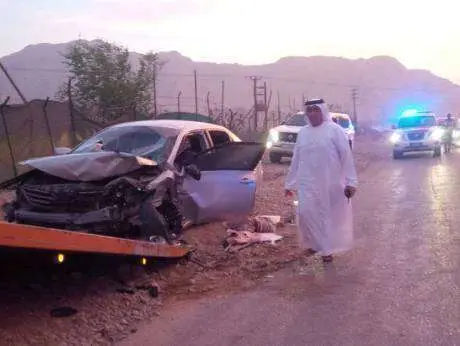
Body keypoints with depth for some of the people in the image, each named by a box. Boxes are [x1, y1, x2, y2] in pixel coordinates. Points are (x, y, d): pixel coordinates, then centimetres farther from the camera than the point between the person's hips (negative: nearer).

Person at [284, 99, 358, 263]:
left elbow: (346, 156, -8)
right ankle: (312, 243, 17)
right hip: (307, 184, 4)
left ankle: (326, 249, 18)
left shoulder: (334, 130, -5)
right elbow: (296, 160, 14)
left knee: (329, 216, 5)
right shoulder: (303, 133, 10)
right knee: (306, 213, -5)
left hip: (330, 184, -3)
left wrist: (351, 181, -14)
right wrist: (290, 183, 14)